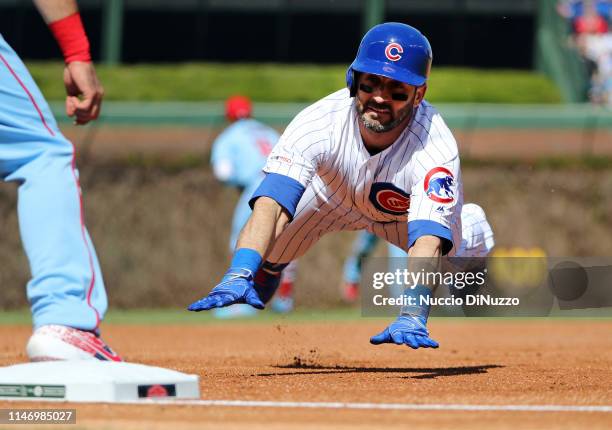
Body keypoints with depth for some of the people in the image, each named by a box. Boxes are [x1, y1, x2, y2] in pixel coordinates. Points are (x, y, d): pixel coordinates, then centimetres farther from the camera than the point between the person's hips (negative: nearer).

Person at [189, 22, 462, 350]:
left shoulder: (436, 148, -42)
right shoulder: (319, 123, -40)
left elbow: (427, 240, -54)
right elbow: (271, 203, -50)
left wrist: (411, 317, -72)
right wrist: (238, 278, -67)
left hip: (409, 209, 0)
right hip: (330, 194, 0)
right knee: (262, 257, -13)